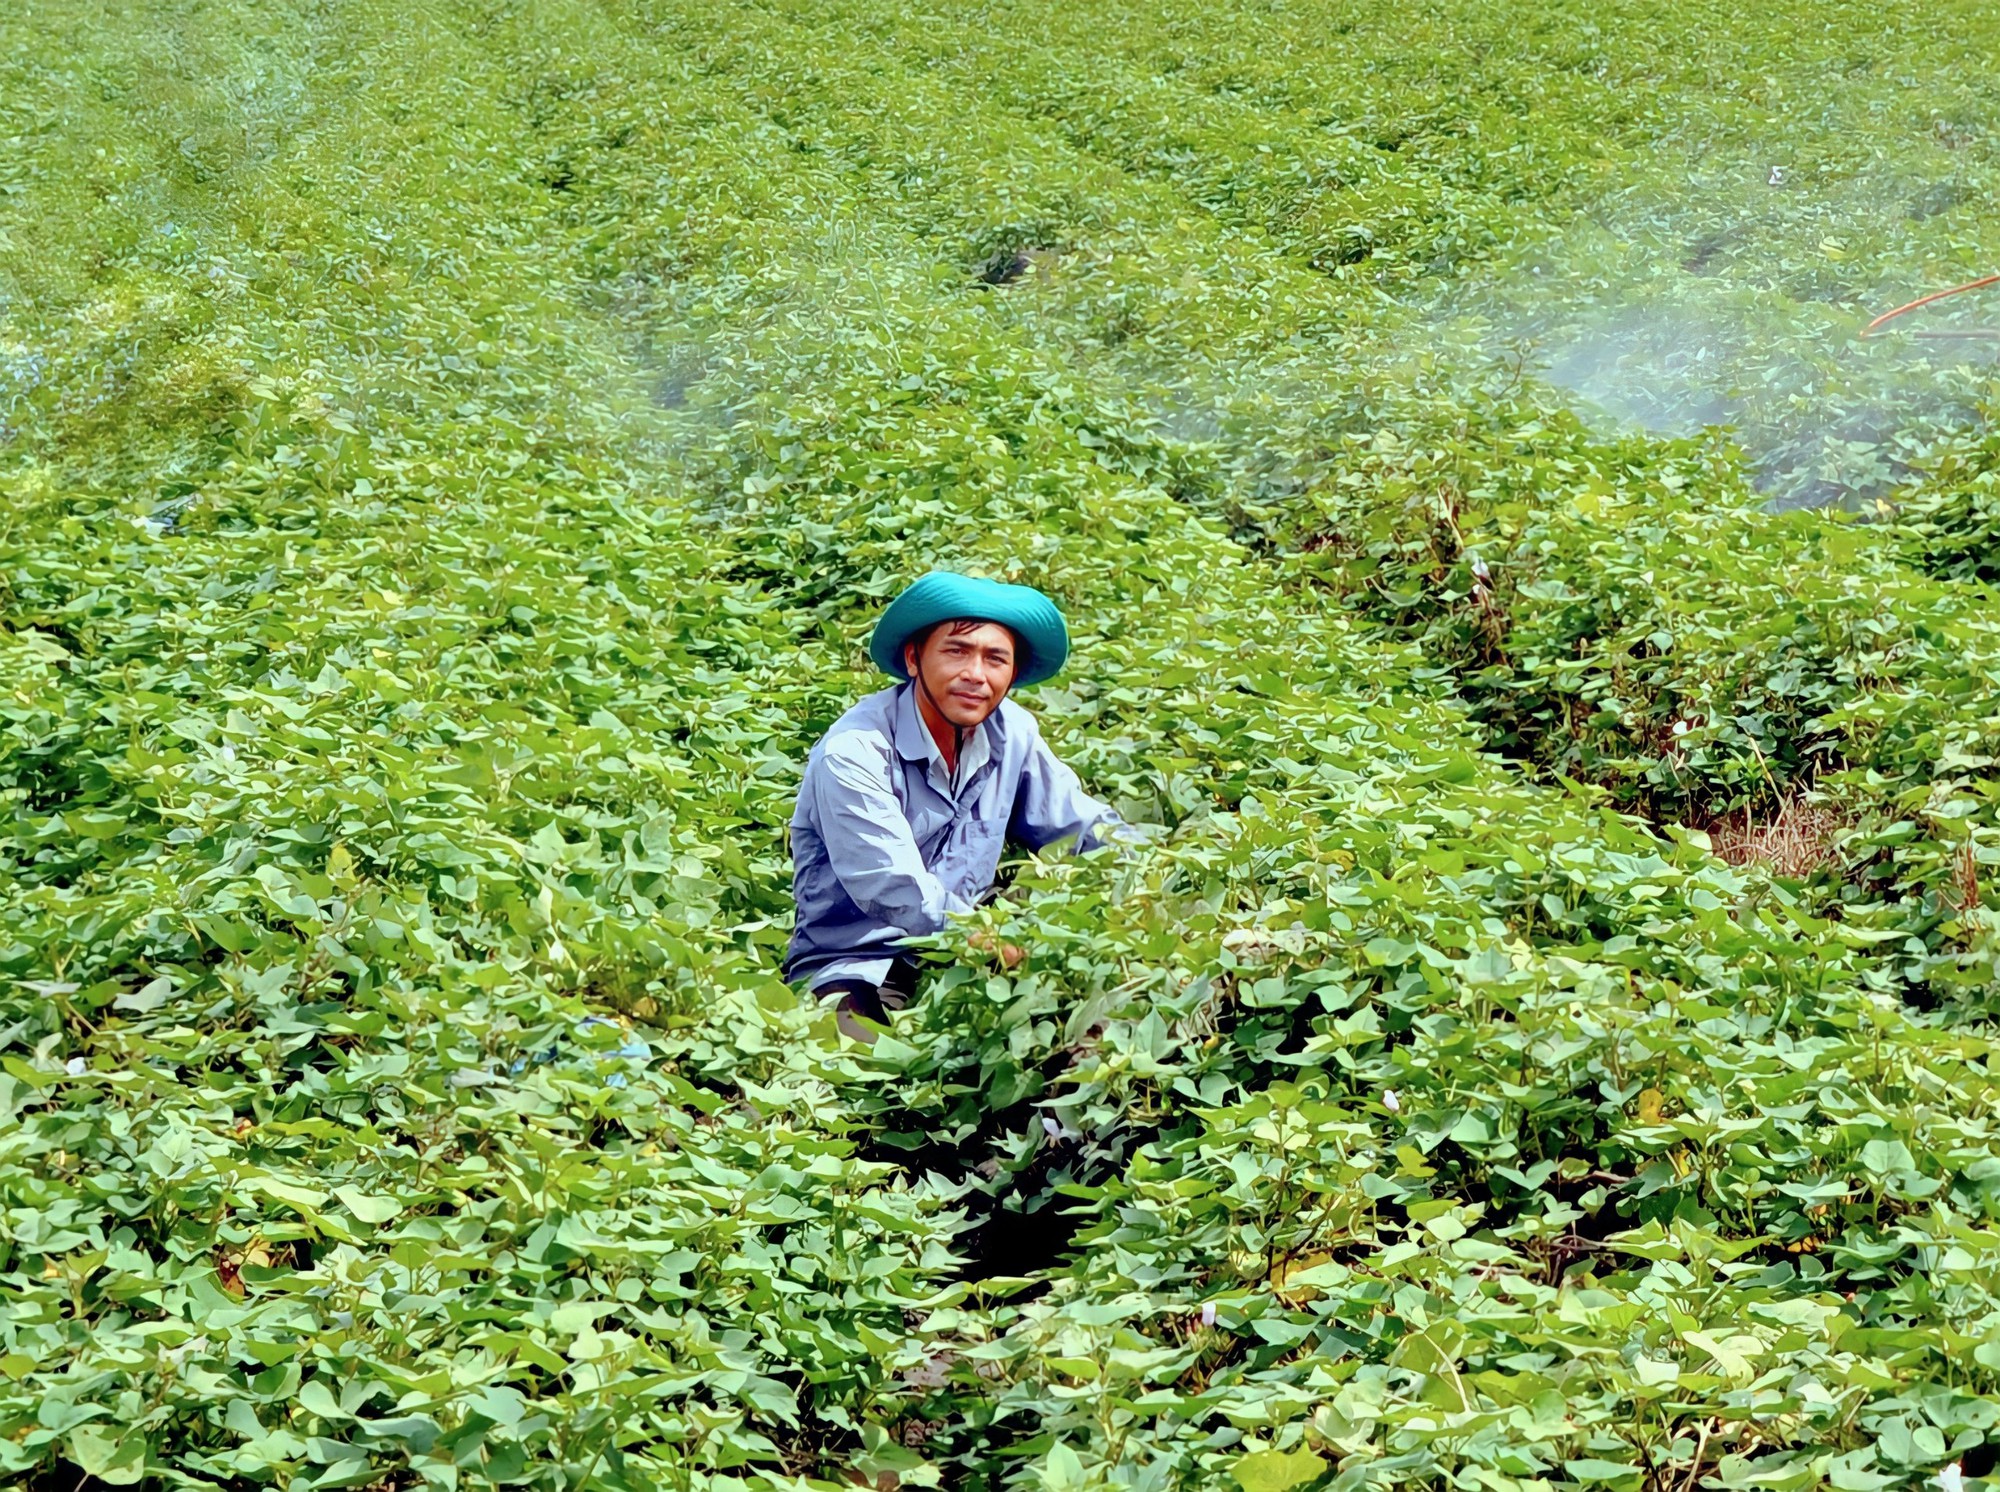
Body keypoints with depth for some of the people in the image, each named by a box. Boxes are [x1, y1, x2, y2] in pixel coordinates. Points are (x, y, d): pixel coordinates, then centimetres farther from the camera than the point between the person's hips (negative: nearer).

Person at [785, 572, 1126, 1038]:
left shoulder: (1012, 734, 1)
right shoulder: (854, 754, -18)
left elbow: (1084, 826, 9)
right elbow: (894, 891, -27)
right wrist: (1014, 949, -36)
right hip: (858, 972, -6)